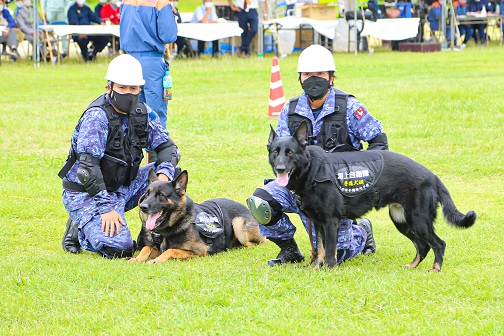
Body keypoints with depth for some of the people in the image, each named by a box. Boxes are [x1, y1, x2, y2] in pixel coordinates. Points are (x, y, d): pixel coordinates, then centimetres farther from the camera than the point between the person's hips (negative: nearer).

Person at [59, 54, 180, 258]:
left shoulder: (142, 113, 0)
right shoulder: (97, 116, -21)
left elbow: (166, 146, 4)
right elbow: (88, 167, -25)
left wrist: (164, 174, -19)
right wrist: (105, 208, -30)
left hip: (121, 187, 7)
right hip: (86, 193, -7)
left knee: (169, 174, -9)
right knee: (119, 249, -25)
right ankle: (79, 231, 4)